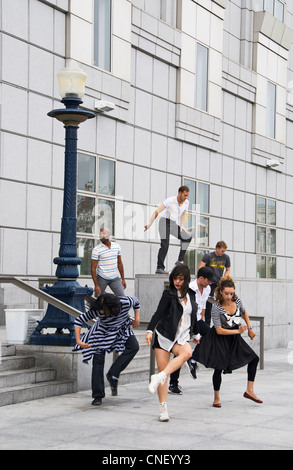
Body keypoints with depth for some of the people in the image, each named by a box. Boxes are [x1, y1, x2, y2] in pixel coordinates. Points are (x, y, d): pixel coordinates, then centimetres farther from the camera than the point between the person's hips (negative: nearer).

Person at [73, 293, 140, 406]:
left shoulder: (126, 302, -34)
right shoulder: (96, 310, -34)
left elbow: (136, 302, -9)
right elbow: (79, 320, -25)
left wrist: (137, 319, -9)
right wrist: (78, 341, -30)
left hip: (122, 328, 1)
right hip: (103, 331, -1)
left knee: (134, 347, -25)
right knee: (98, 360, -11)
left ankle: (112, 374, -18)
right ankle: (98, 396, -4)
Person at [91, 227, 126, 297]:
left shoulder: (117, 246, 4)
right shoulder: (96, 249, -11)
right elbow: (93, 268, -11)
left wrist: (123, 279, 11)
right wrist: (96, 285, -15)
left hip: (115, 278, 3)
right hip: (102, 278, -3)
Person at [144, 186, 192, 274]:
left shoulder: (186, 202, 5)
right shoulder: (170, 200, -12)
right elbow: (157, 211, -14)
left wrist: (182, 226, 18)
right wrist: (149, 223, -22)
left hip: (174, 225, 6)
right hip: (165, 221, -6)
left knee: (187, 238, -3)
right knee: (165, 245, -21)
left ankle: (180, 261, 5)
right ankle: (159, 267, -23)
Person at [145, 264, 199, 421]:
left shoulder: (191, 295, 11)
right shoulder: (168, 294, -3)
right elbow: (158, 313, -12)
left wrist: (196, 334, 35)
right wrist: (150, 330, -25)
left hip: (181, 337, 3)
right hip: (164, 336, -3)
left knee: (187, 352, -32)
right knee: (162, 369, -6)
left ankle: (159, 377, -37)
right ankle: (163, 409, 2)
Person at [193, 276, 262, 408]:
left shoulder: (237, 301, -9)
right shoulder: (216, 307, -24)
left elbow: (244, 313, 16)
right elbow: (219, 330, -23)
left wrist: (250, 329, 12)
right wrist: (238, 331, -22)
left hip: (234, 338, 6)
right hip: (220, 339, -6)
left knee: (254, 358, 2)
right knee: (219, 367, -6)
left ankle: (249, 390, 11)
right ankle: (216, 398, 13)